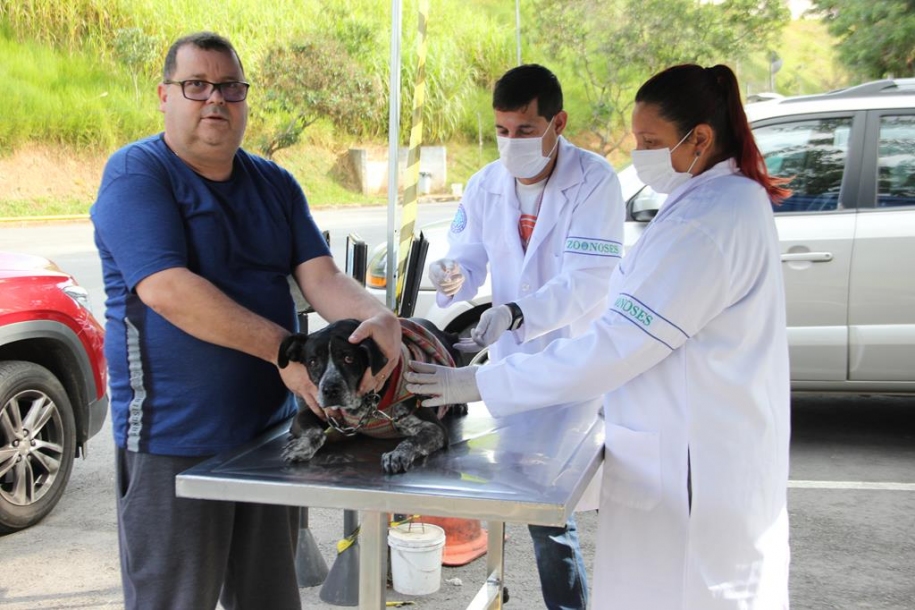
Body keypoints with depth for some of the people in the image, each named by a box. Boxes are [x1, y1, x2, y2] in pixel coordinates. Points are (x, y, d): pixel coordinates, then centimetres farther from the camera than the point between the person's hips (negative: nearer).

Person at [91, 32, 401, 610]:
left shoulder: (275, 184, 10)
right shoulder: (136, 173, -9)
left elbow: (320, 275, -1)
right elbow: (167, 291, -23)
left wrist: (377, 317, -24)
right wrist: (283, 349, -27)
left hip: (272, 427, 6)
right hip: (175, 441, -6)